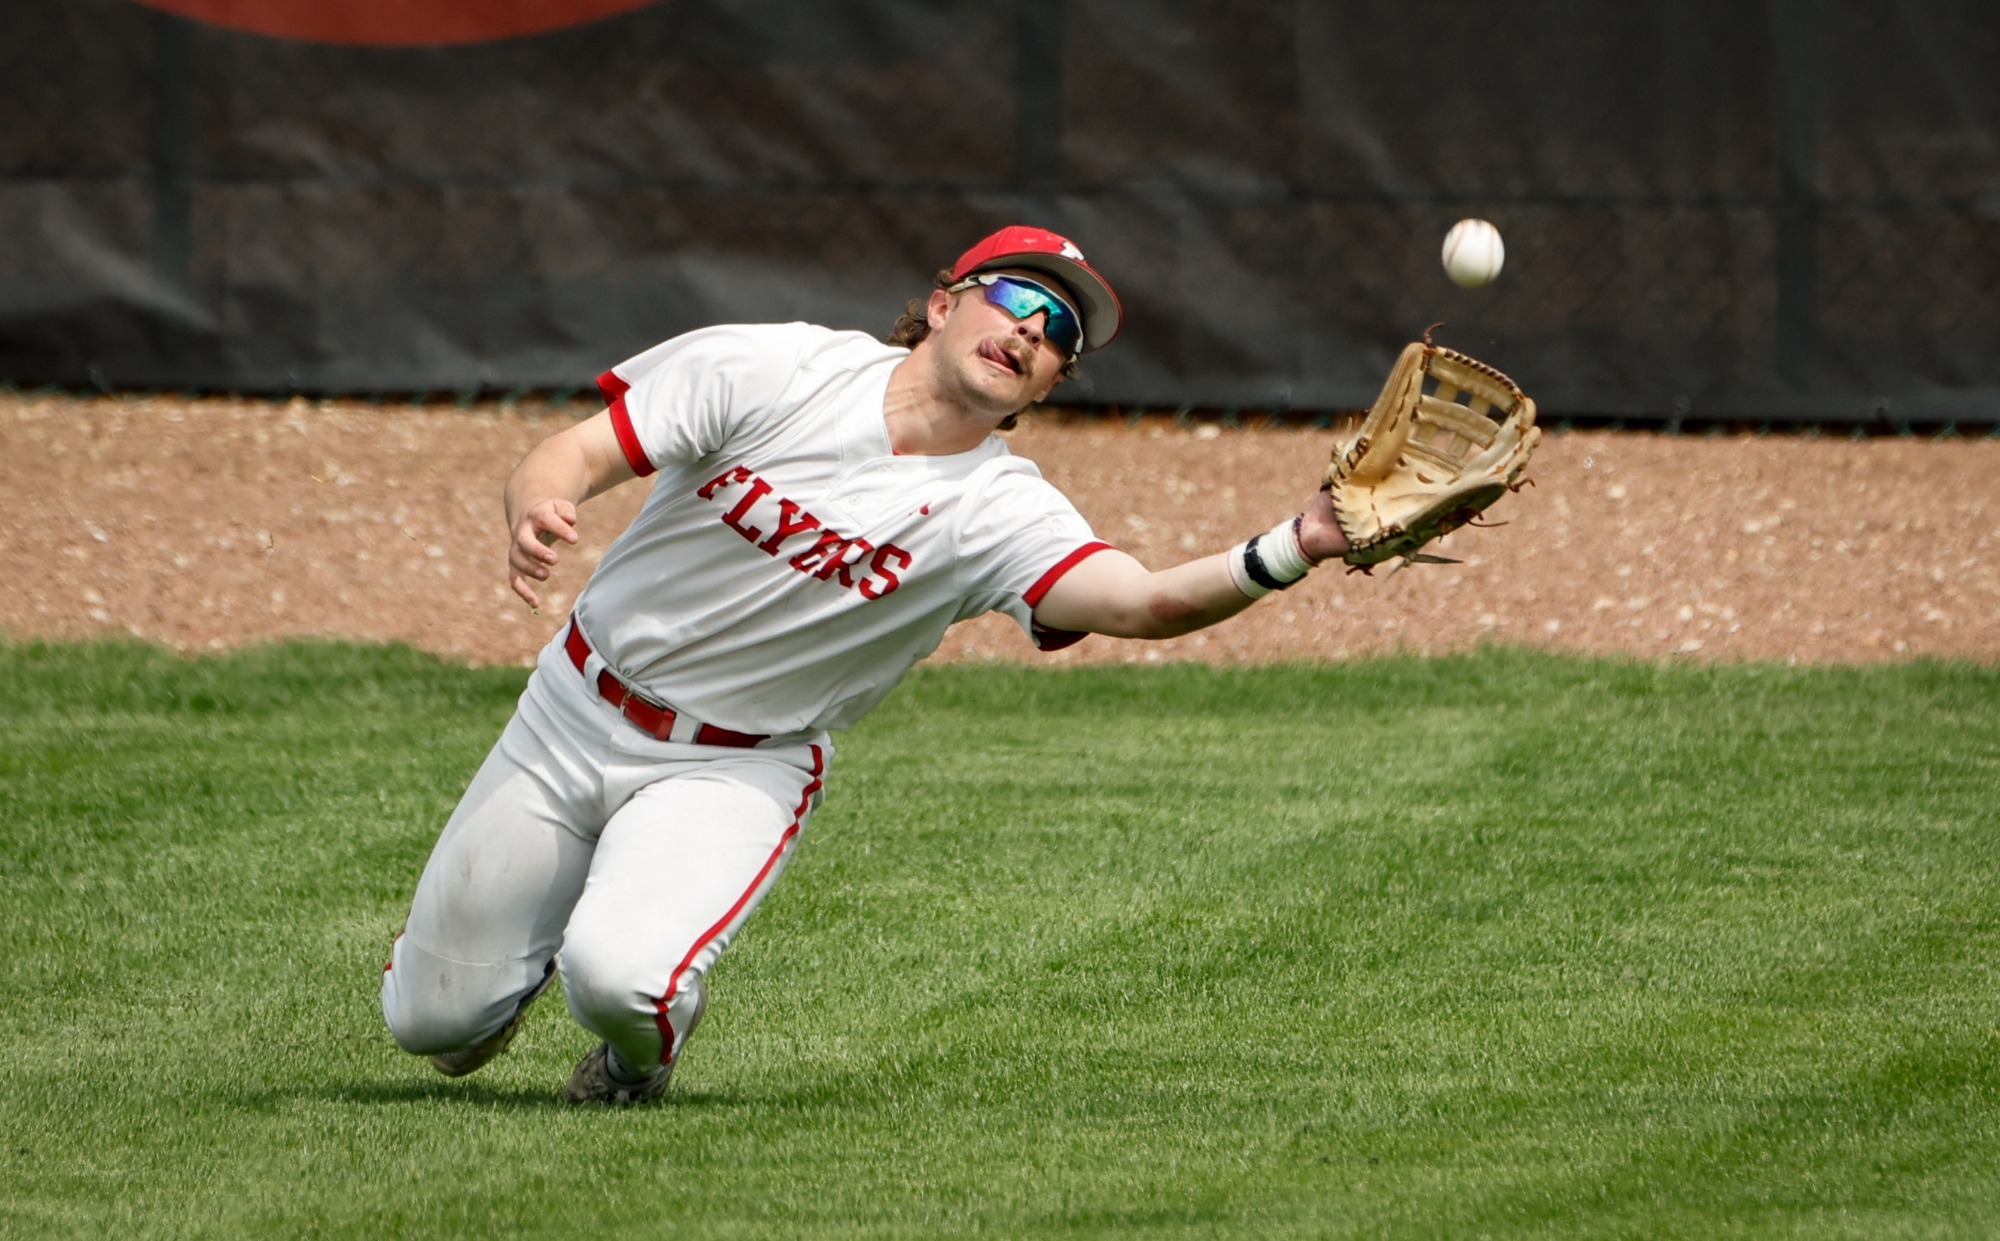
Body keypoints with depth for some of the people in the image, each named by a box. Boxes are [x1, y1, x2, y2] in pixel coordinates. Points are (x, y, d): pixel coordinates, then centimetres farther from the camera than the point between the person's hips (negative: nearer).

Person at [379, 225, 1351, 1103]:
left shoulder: (998, 514, -17)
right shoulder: (764, 370, -16)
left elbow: (1143, 601, -32)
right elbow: (574, 455, -17)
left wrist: (1286, 553, -50)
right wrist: (533, 513, -42)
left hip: (740, 770, -1)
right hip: (578, 714, 1)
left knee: (622, 979, -29)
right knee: (433, 1021, 5)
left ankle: (640, 1053, 10)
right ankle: (539, 934, 41)